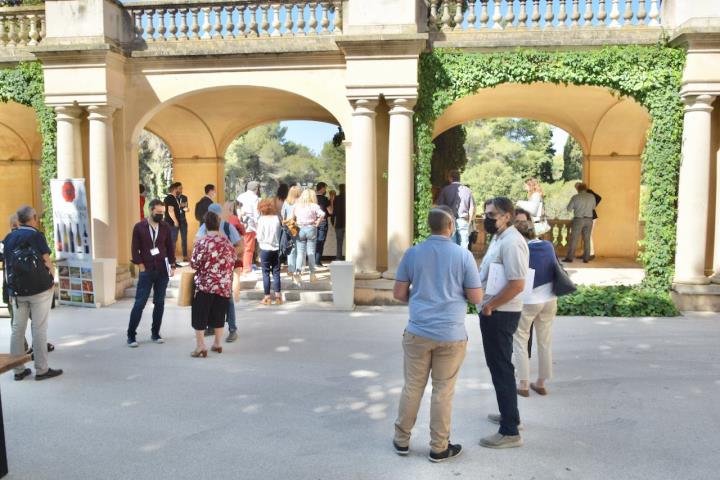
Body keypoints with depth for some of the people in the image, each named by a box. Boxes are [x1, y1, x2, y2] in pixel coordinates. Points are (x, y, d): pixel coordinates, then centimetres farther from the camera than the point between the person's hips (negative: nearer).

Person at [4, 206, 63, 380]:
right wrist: (50, 279, 4)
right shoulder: (36, 236, -8)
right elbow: (47, 263, -12)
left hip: (17, 291, 5)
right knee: (39, 328, -1)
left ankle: (18, 370, 16)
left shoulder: (8, 238, 6)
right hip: (40, 289, -5)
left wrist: (11, 290, 11)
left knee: (17, 328, 11)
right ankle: (41, 369, 2)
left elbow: (7, 265, 7)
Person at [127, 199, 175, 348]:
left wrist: (172, 266, 3)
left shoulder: (166, 227, 5)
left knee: (159, 303, 7)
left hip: (162, 271, 3)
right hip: (146, 271, -3)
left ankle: (155, 334, 18)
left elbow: (170, 247, 9)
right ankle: (131, 335, 8)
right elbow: (135, 249, -2)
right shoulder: (139, 227, -2)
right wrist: (141, 266, -7)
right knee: (139, 303, -2)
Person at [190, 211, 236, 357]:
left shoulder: (201, 242, -12)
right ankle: (217, 344, 23)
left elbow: (194, 264, -10)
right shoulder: (227, 242, 3)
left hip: (205, 285, -4)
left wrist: (203, 266, 10)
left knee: (200, 316, 4)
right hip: (224, 285, 5)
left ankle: (200, 346, 2)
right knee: (219, 315, 15)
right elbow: (233, 263, 9)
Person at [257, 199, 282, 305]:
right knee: (276, 272, 9)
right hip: (276, 248, 3)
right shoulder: (277, 218, -2)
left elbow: (259, 237, -8)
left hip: (265, 249, -2)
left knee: (266, 273, 5)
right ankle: (278, 295, 9)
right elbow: (280, 234, 1)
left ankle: (267, 296, 7)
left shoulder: (262, 219, -9)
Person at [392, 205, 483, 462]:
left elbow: (398, 293, 2)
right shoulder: (463, 255, -7)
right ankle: (438, 448, 21)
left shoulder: (412, 253, -2)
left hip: (418, 331, 2)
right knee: (443, 391, 9)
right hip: (451, 334, -2)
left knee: (412, 387, 13)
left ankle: (402, 440, 26)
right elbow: (476, 297, -4)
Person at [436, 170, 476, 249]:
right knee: (463, 248, 3)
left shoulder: (445, 190, 0)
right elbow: (472, 209, 5)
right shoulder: (468, 191, 5)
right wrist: (469, 222, 14)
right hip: (463, 221, 1)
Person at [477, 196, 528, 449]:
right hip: (494, 312, 10)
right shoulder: (499, 238, 12)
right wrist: (487, 305, 10)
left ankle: (510, 432, 6)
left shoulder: (511, 242, -20)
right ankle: (509, 414, 36)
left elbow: (517, 285, -26)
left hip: (499, 314, -10)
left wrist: (489, 305, -18)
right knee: (499, 365, 20)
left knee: (501, 368, -3)